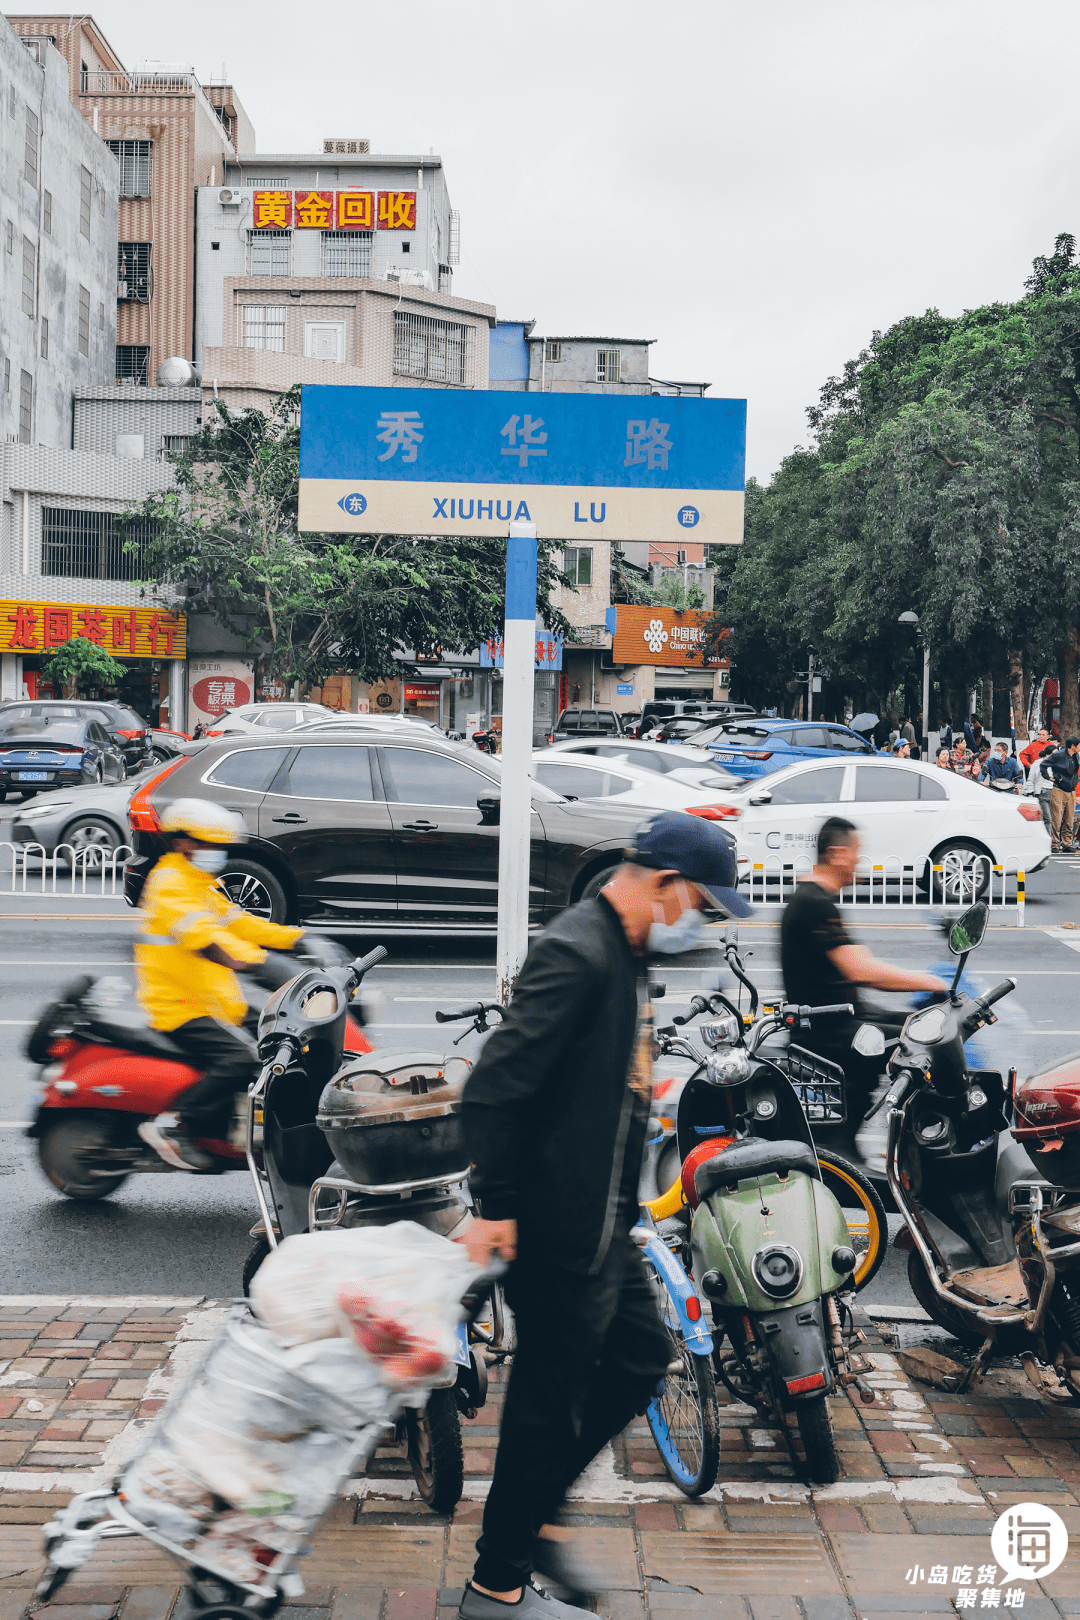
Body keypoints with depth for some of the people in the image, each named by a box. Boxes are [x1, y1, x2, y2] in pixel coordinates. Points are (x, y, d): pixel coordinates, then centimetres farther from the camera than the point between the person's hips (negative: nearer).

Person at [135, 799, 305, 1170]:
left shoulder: (202, 886, 21)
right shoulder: (169, 884, -12)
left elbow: (236, 922, 20)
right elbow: (201, 935, -27)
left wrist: (297, 937, 9)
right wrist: (253, 959, -41)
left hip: (211, 1004, 10)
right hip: (180, 1008, -10)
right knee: (239, 1059, -28)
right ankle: (172, 1126, -21)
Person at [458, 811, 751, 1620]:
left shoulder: (627, 956, 11)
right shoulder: (577, 953, -22)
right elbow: (495, 1086, -26)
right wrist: (497, 1208, -22)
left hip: (604, 1219, 10)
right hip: (558, 1225, -10)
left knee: (640, 1359, 20)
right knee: (551, 1395, 3)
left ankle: (533, 1513, 33)